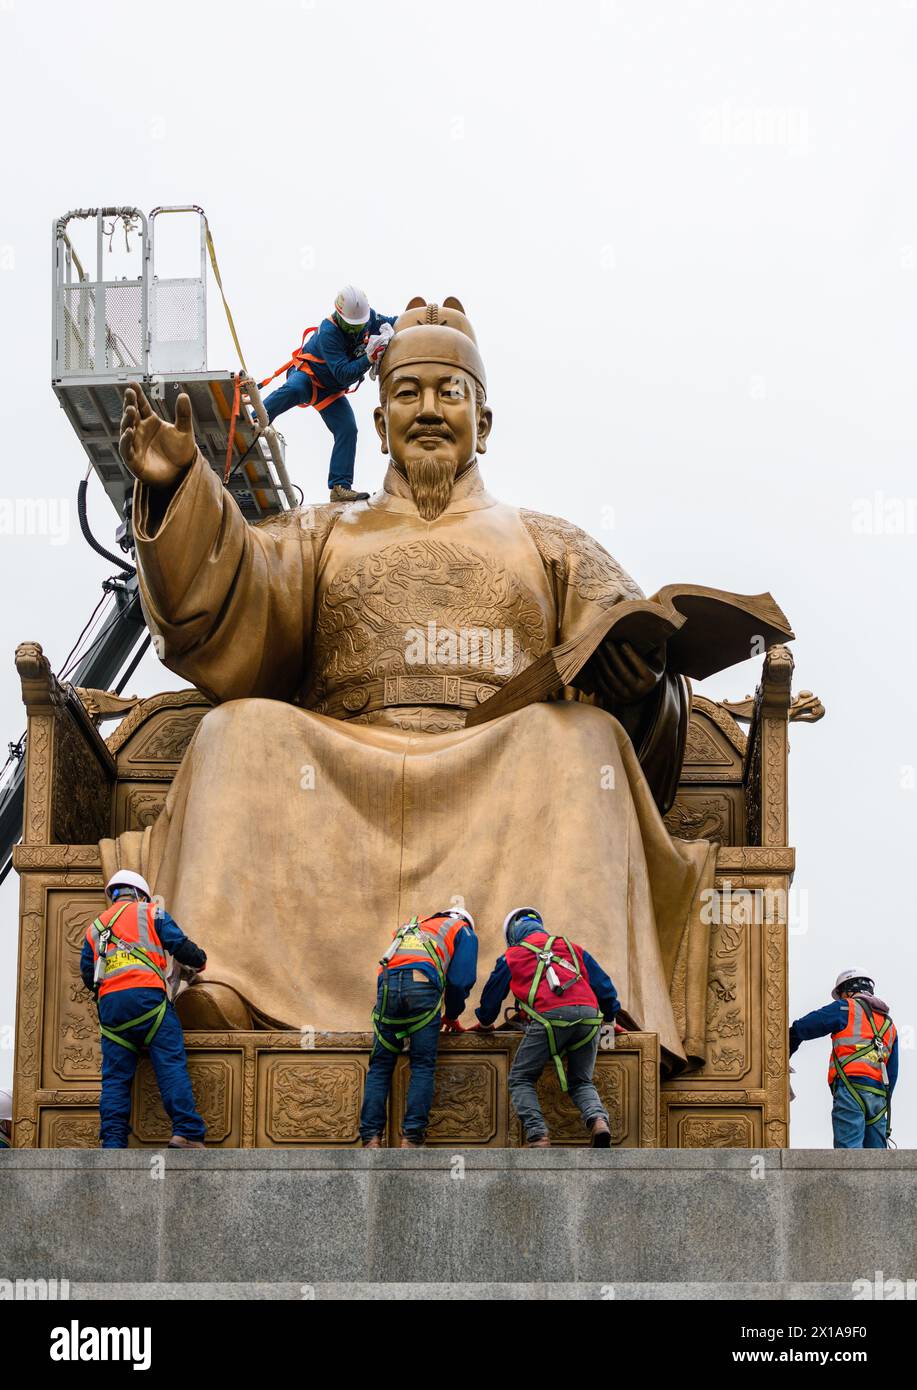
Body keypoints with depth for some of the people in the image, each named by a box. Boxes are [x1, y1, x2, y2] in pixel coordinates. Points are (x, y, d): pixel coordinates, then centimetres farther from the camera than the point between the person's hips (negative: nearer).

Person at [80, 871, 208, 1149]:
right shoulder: (149, 912, 14)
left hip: (109, 1002, 4)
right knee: (172, 1066, -9)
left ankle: (113, 1143, -6)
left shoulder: (94, 928, 26)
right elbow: (180, 945, 6)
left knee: (115, 1077, 4)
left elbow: (88, 975, 22)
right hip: (147, 995, -4)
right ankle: (187, 1132, -20)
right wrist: (199, 960, 26)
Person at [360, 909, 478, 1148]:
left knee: (380, 1067, 7)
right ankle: (411, 1139, -8)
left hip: (387, 983, 4)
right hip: (422, 984, -4)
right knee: (423, 1068, 1)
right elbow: (460, 980, 13)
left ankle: (371, 1138, -3)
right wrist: (451, 1017, 27)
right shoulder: (464, 931, 26)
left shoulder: (409, 930, 42)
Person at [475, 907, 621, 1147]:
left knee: (521, 1080, 12)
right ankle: (598, 1120, -10)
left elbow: (491, 996, 33)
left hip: (551, 1017, -3)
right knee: (581, 1082, 20)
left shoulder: (511, 956, 22)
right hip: (589, 1015, 3)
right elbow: (604, 985, 29)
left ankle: (537, 1136, -8)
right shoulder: (572, 948, 29)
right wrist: (610, 1018, 42)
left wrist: (485, 1022, 53)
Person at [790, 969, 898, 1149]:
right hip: (879, 1096, 6)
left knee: (849, 1149, -16)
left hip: (850, 1089, -6)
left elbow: (801, 1028, 8)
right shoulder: (889, 1025, 27)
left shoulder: (847, 1009, 7)